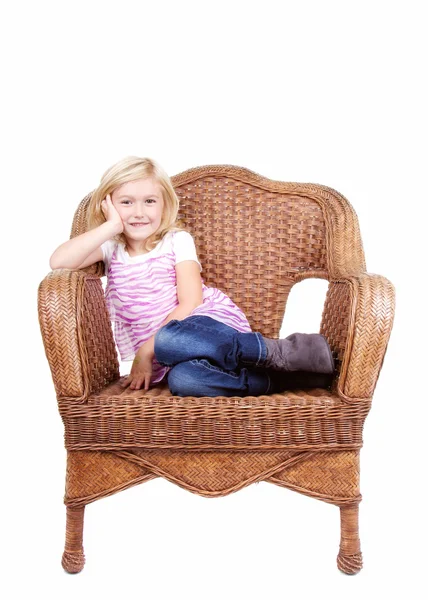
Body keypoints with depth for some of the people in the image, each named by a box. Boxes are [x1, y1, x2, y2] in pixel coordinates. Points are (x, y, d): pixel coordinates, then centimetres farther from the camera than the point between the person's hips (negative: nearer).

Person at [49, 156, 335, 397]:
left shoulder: (177, 240, 2)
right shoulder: (112, 248, 9)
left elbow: (190, 303, -8)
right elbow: (59, 262, -9)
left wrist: (147, 349, -15)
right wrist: (111, 226, -7)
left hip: (214, 322, -2)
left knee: (169, 341, -40)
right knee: (182, 380, -37)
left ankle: (279, 351, -30)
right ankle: (281, 379, -27)